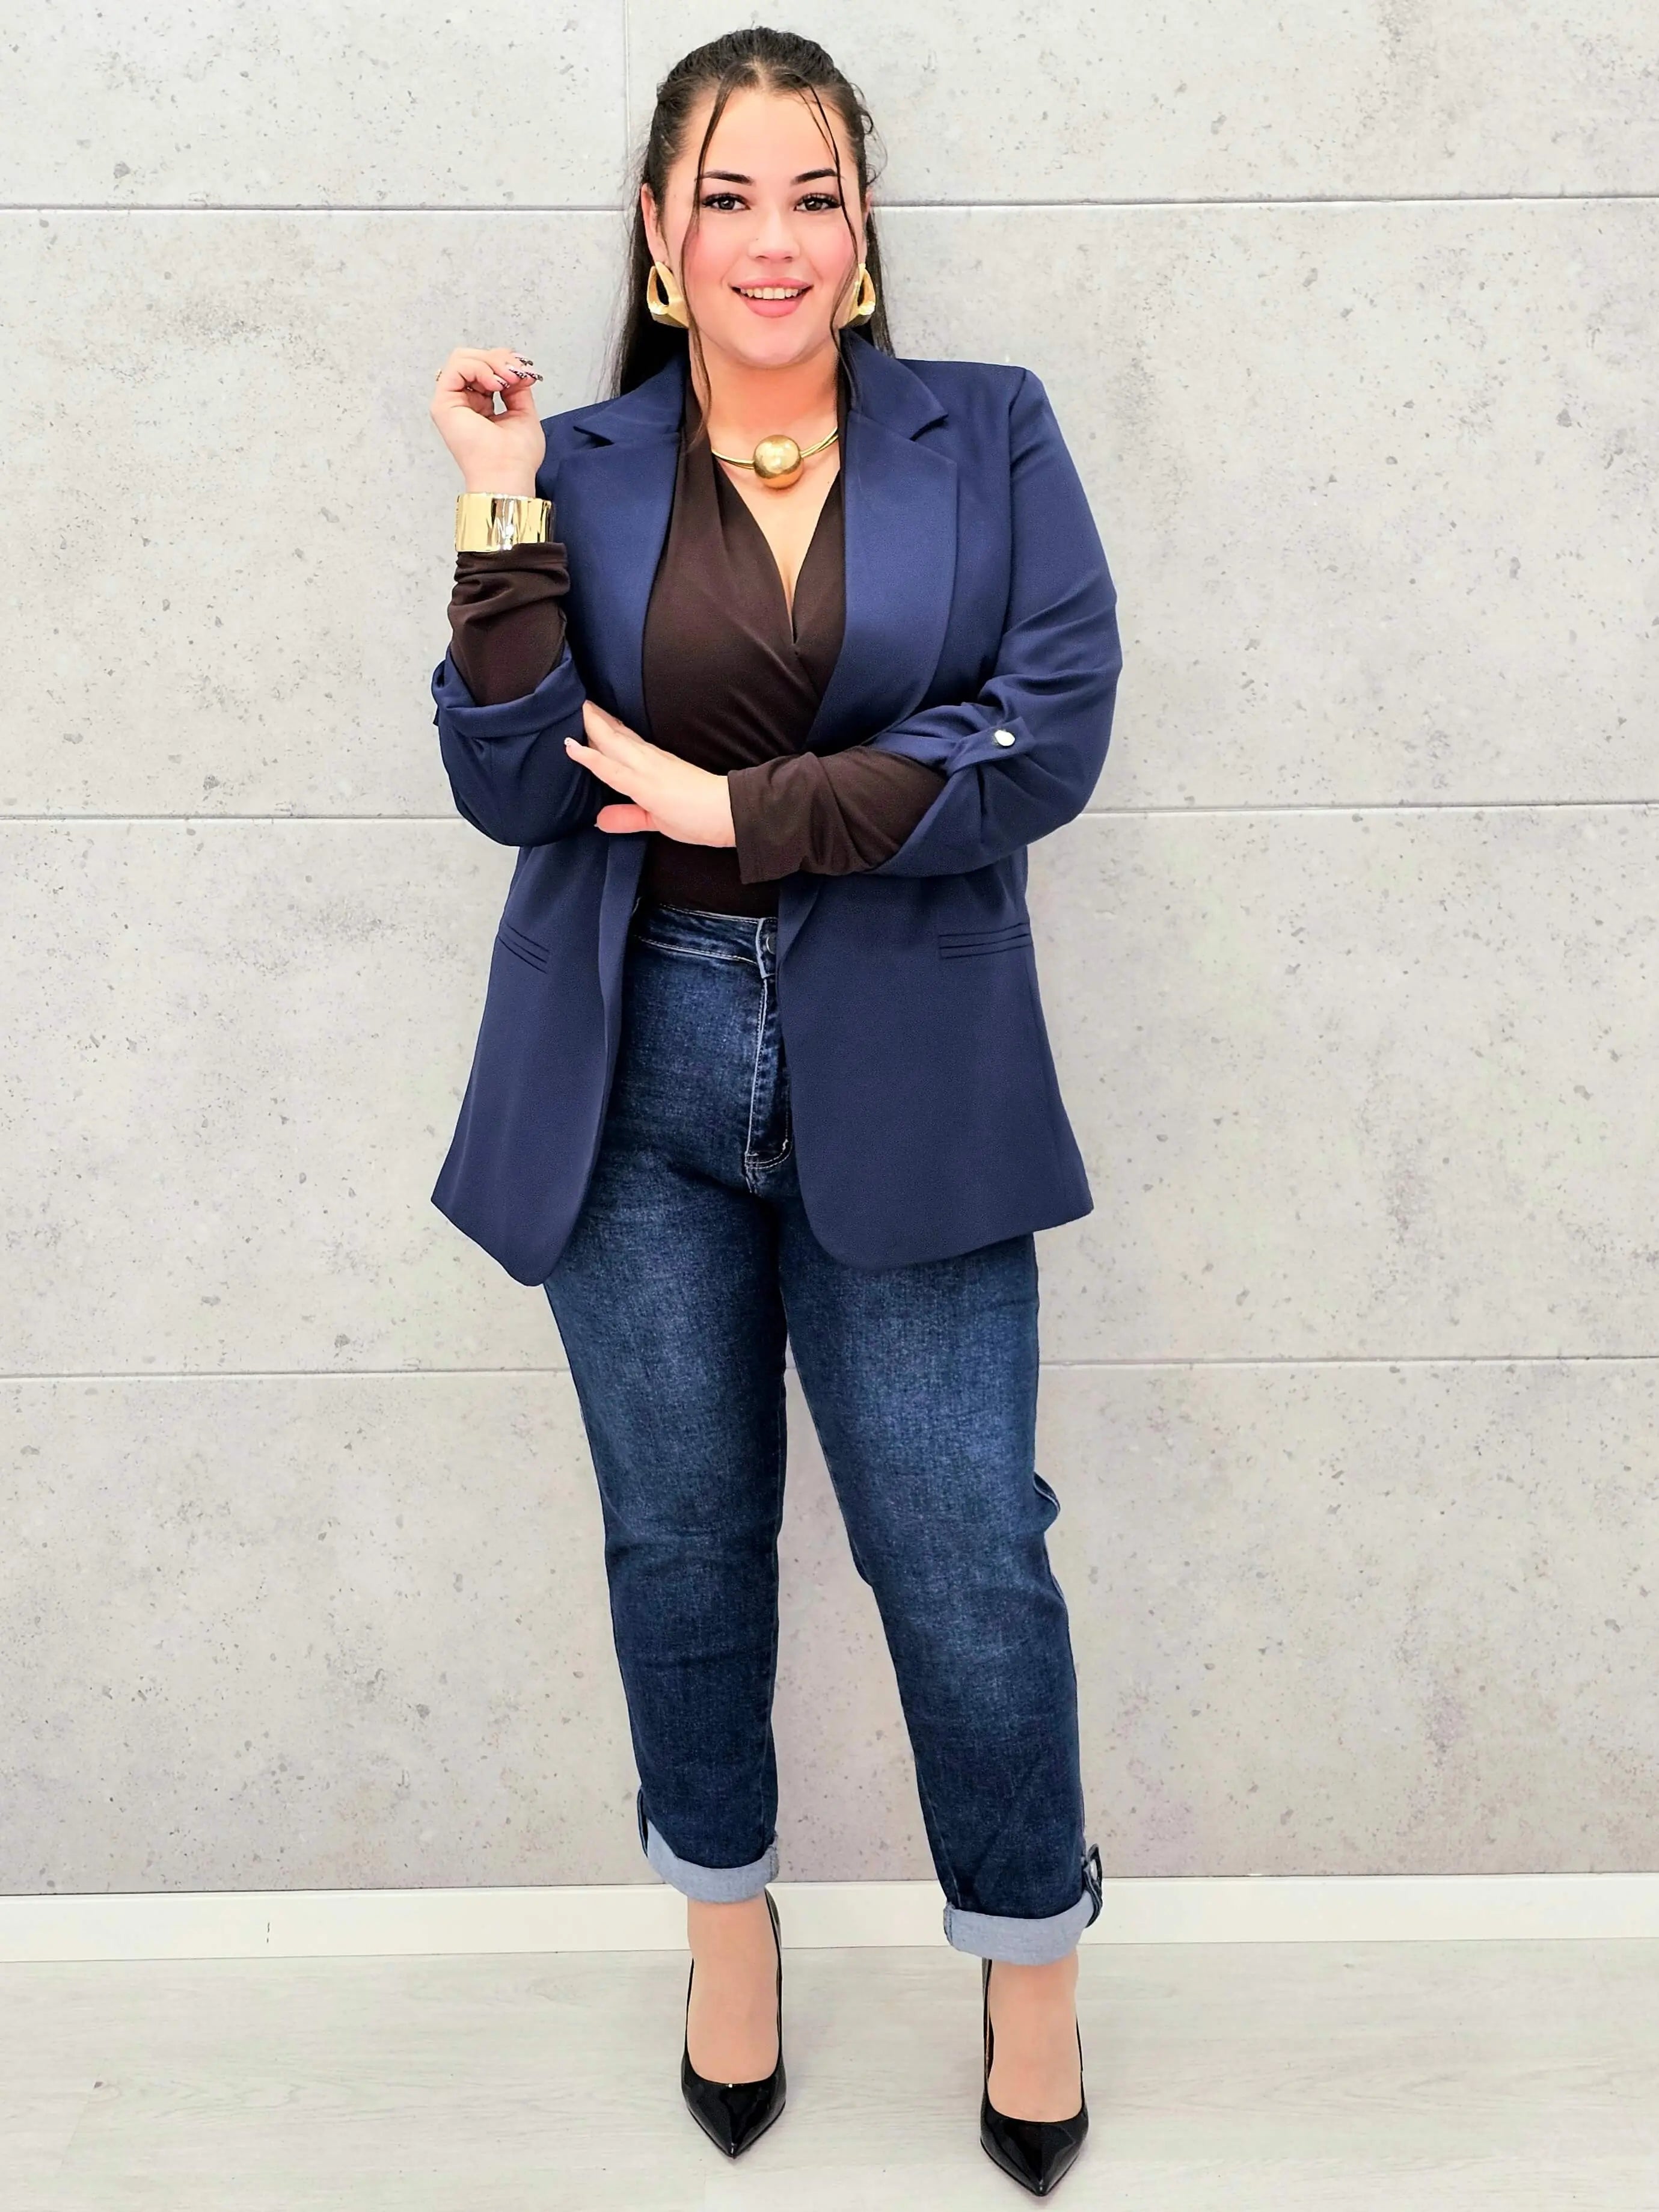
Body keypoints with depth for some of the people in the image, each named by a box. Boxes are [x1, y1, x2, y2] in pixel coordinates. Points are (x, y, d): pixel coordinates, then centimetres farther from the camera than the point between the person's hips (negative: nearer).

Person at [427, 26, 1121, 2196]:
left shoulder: (991, 437, 4)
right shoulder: (583, 470, 5)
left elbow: (1048, 733, -9)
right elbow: (514, 783, -4)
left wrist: (747, 809, -12)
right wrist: (507, 515, -12)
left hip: (900, 1078, -1)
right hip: (638, 1069, 2)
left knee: (964, 1550, 2)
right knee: (683, 1538, 13)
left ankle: (1032, 1964, 27)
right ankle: (726, 1915, 38)